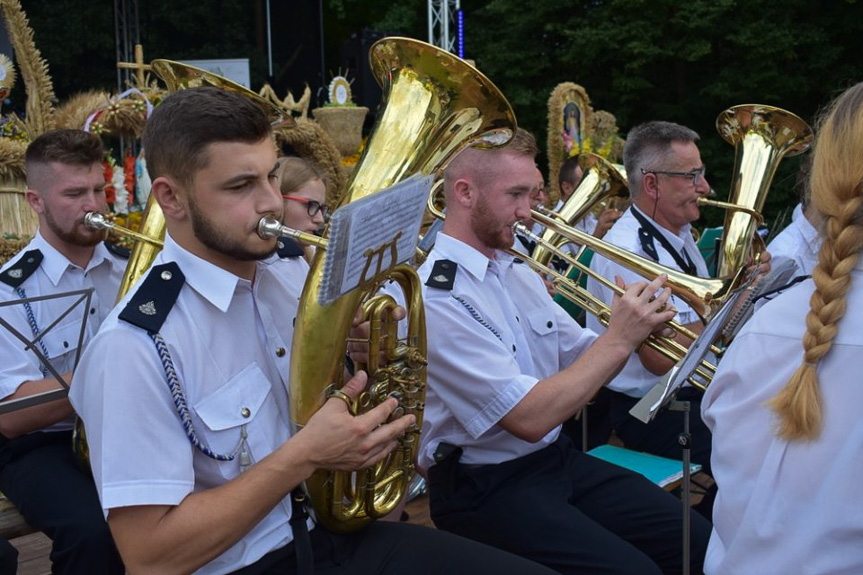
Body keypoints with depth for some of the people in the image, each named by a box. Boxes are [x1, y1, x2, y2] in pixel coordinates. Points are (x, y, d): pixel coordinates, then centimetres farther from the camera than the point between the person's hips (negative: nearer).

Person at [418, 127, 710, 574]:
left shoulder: (519, 275, 9)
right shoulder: (436, 298, -20)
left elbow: (582, 359, 14)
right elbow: (530, 418, -25)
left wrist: (638, 325, -6)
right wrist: (619, 339, -19)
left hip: (561, 459, 8)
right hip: (485, 490, -8)